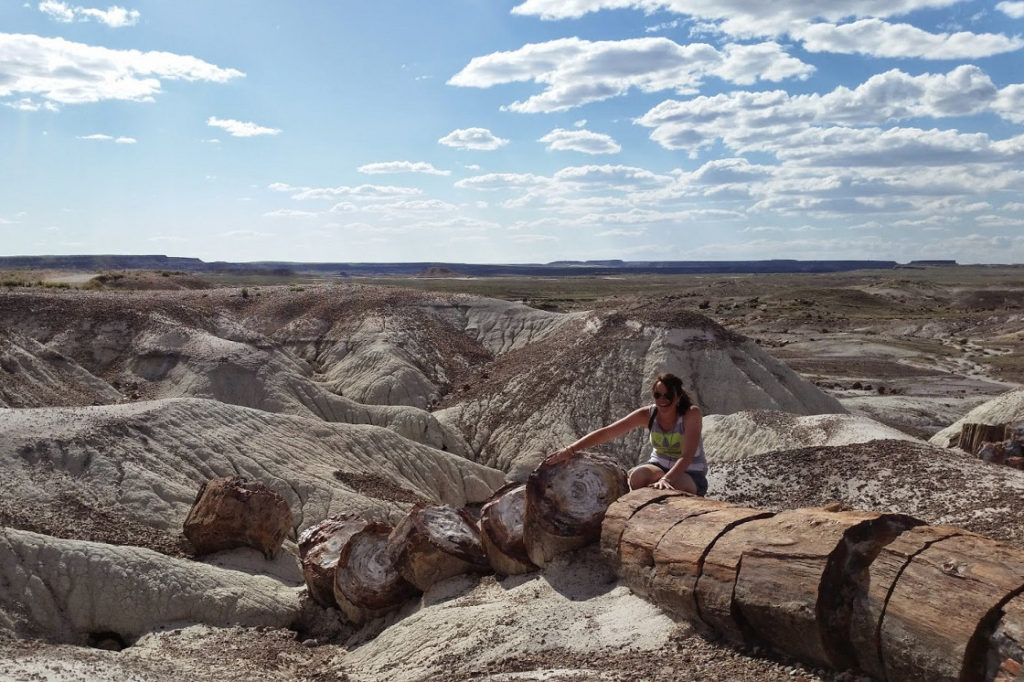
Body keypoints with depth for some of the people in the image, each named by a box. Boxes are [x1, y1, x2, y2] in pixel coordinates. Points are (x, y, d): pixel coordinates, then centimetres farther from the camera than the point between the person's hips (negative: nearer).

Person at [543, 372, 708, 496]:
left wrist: (666, 480, -48)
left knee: (671, 487, -38)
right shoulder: (647, 414, -12)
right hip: (659, 465, 3)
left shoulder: (692, 414, -21)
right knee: (638, 475, -32)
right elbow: (606, 432, -17)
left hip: (691, 474, -3)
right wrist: (570, 450, -27)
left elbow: (687, 457, -31)